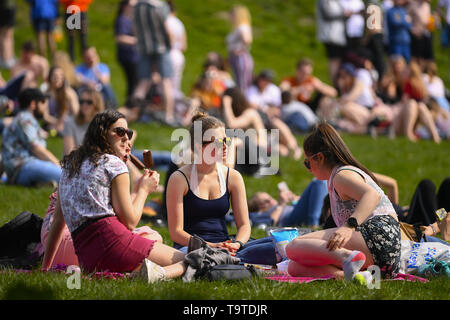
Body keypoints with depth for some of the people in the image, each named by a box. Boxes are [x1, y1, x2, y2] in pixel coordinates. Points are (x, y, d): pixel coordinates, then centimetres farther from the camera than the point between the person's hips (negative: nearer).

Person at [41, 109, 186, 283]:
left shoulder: (69, 166, 25)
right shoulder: (114, 164, 6)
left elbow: (57, 221, 26)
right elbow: (129, 221, 1)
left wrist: (45, 268, 31)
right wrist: (143, 189, 18)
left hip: (86, 258, 6)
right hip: (112, 237, -6)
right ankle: (156, 273, -32)